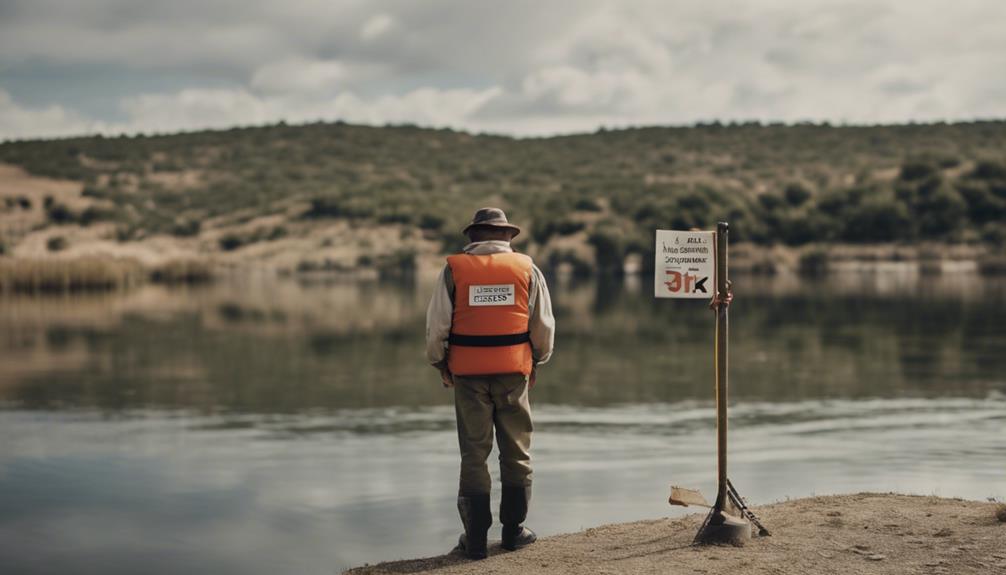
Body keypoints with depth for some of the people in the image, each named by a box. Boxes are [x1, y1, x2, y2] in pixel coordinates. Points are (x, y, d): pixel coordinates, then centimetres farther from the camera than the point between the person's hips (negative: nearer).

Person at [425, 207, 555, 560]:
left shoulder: (454, 269, -2)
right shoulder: (527, 268, 2)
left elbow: (436, 324, -2)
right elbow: (544, 325, 5)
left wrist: (440, 363, 13)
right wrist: (537, 361, 20)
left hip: (468, 372, 0)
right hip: (513, 371, 1)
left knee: (474, 454, 6)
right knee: (516, 452, 12)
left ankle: (476, 537, 8)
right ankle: (514, 530, 18)